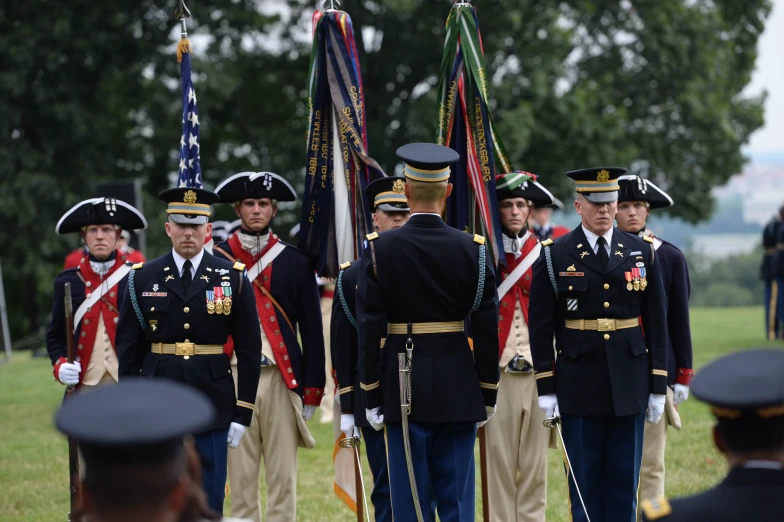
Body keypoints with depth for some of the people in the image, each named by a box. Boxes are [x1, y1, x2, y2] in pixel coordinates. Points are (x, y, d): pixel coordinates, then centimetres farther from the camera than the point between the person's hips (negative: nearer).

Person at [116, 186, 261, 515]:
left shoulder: (233, 279, 2)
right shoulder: (143, 278, 3)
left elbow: (249, 350, 2)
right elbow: (128, 348, 5)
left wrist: (242, 413, -3)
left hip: (213, 409, 0)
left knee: (209, 504, 4)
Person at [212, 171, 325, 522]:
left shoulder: (295, 262, 7)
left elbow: (312, 329, 6)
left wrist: (313, 388, 2)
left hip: (282, 381, 0)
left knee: (283, 477, 1)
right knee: (240, 478, 2)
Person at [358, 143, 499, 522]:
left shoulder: (379, 249, -6)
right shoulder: (472, 250, -3)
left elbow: (369, 330, -6)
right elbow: (487, 330, -1)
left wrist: (371, 398, 1)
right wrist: (487, 396, 8)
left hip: (404, 391, -1)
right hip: (459, 392, 1)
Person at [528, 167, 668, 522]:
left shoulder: (643, 252, 6)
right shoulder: (554, 256, -1)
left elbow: (656, 323, 7)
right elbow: (540, 326, 0)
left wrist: (658, 386, 3)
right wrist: (546, 388, -4)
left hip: (629, 384, 2)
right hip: (579, 385, -2)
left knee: (625, 480, 5)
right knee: (584, 480, 3)